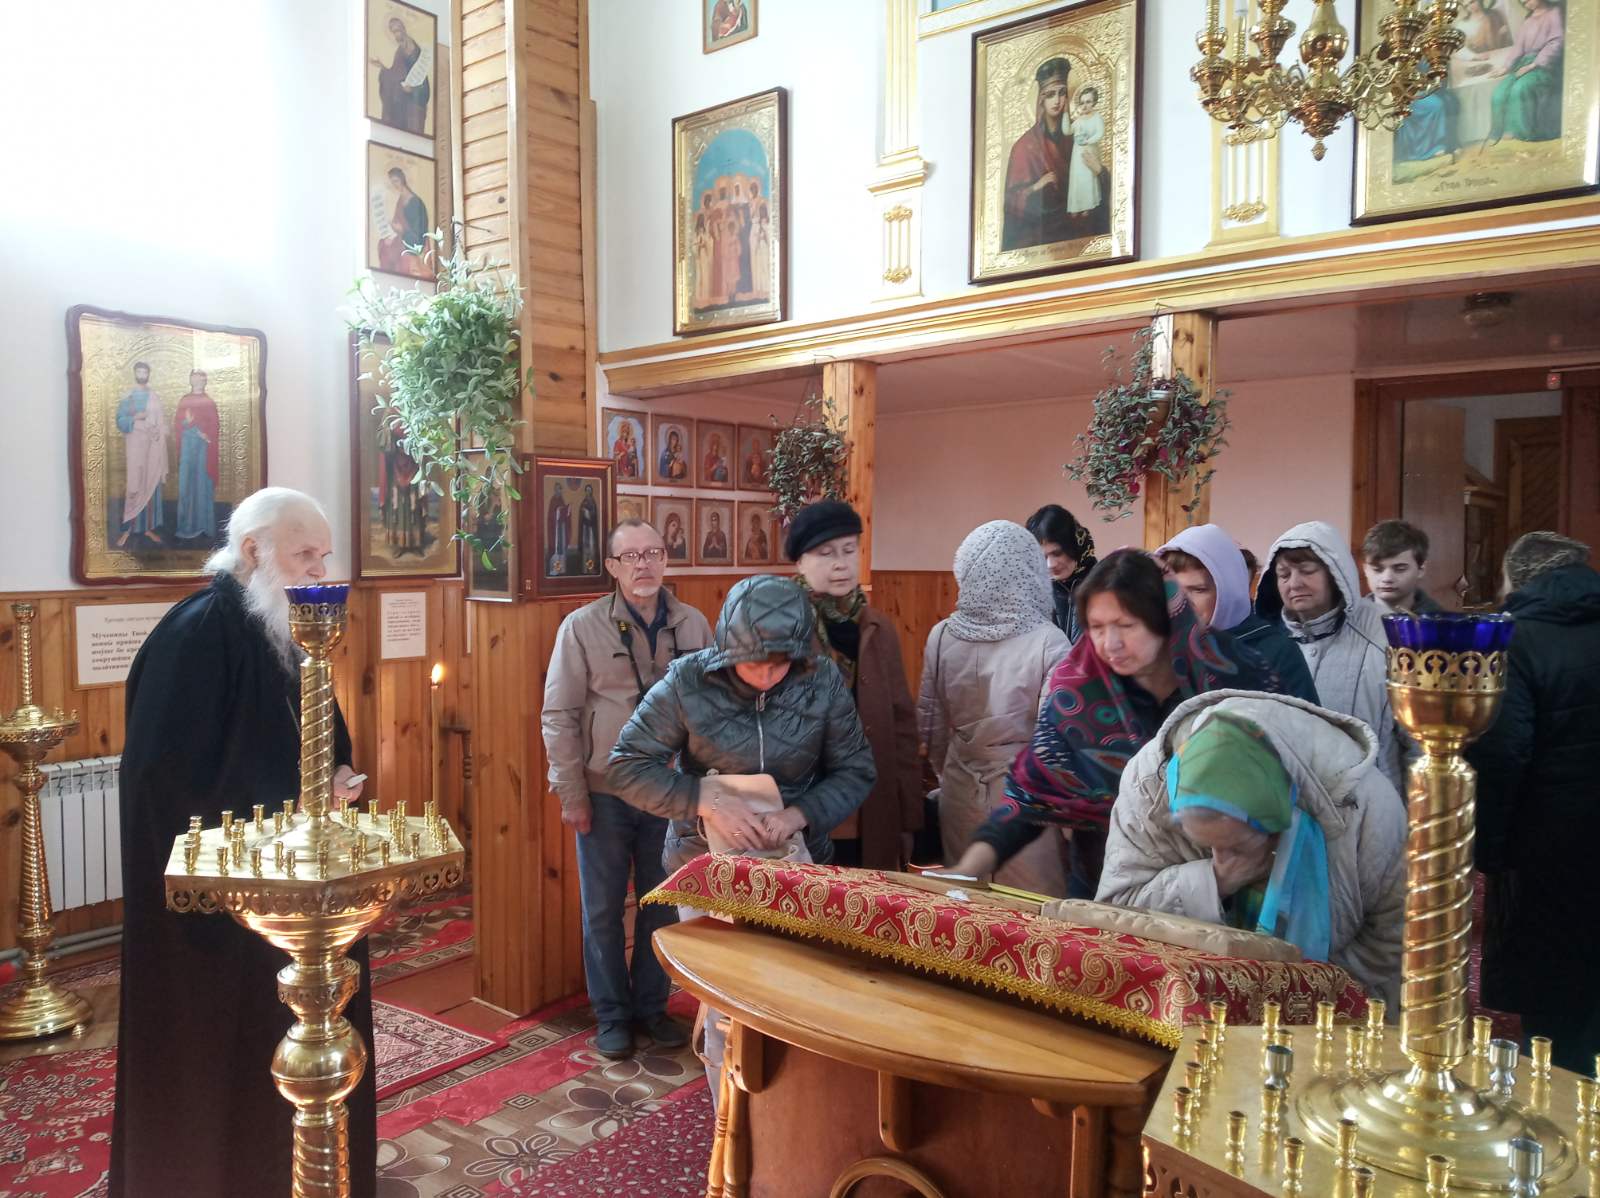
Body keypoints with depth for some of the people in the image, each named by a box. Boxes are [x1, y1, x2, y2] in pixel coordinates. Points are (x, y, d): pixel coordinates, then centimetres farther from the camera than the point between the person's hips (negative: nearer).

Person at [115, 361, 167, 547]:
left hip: (153, 446, 2)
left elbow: (163, 423, 9)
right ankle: (127, 529, -6)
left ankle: (148, 527, 10)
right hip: (134, 446, -2)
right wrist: (134, 418, -18)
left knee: (151, 486, 4)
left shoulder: (155, 398, 12)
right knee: (133, 487, -8)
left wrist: (158, 431, -10)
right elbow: (119, 421, -2)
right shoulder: (126, 398, 5)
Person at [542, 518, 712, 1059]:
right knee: (603, 911, 10)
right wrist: (571, 794, -8)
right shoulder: (583, 627, -7)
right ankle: (611, 1015, 27)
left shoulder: (693, 624, 0)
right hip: (604, 793, -2)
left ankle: (651, 1006, 32)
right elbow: (558, 716, -5)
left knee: (663, 906, 13)